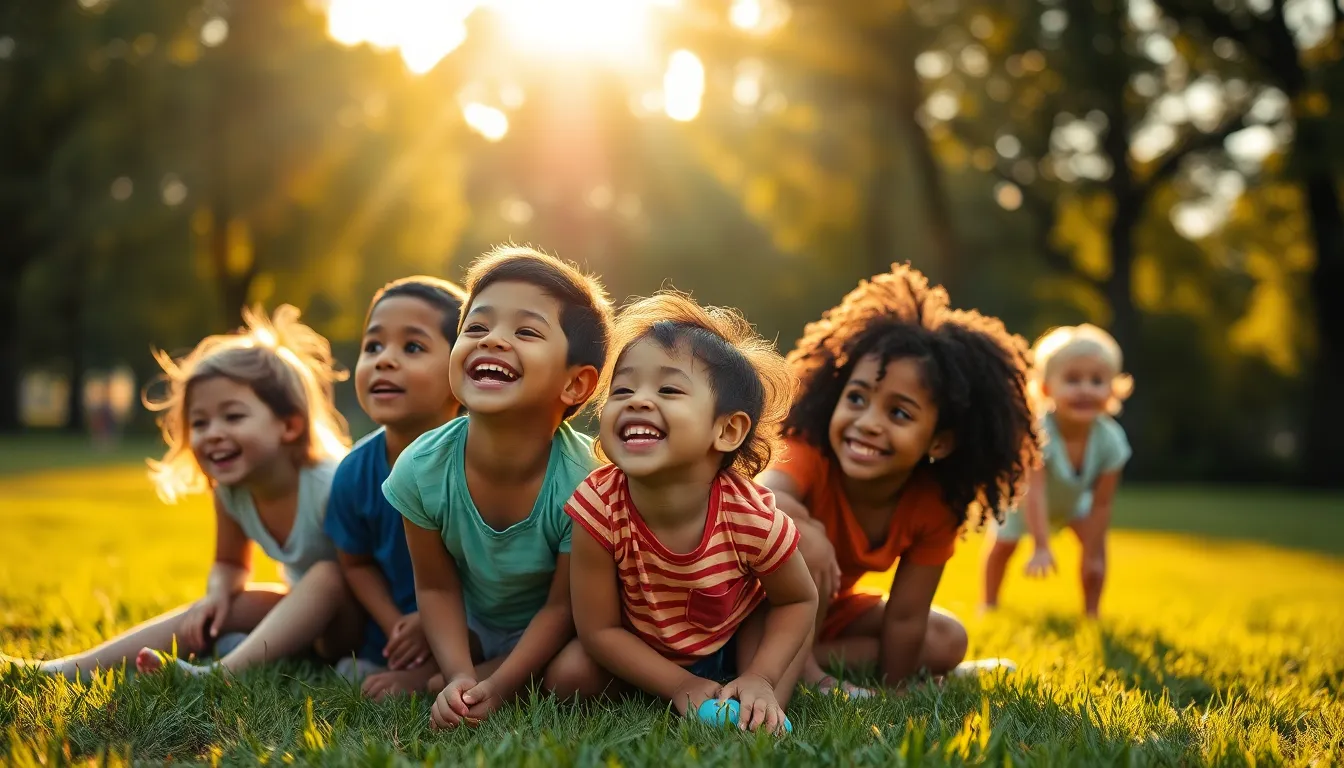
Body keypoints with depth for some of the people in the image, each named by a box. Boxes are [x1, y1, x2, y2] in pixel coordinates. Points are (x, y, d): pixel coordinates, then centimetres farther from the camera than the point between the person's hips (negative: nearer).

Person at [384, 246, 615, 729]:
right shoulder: (422, 468, -23)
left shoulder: (582, 481, -32)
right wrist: (461, 678, -24)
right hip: (473, 628, 3)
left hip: (549, 631, -3)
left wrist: (496, 687, -28)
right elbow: (436, 587, -11)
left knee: (576, 674, -29)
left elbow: (562, 606, -20)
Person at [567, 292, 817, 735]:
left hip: (735, 644, -4)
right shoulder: (600, 506, -31)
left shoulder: (752, 517, -31)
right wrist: (682, 686, -25)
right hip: (644, 651, 5)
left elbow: (798, 600, -11)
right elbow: (599, 629, -21)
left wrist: (760, 679, -25)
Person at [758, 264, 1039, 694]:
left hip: (828, 609, 6)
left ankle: (800, 656, -10)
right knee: (802, 553, -34)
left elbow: (904, 617, -17)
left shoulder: (934, 508, -21)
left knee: (948, 640, -2)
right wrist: (800, 525, -71)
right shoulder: (811, 457, -33)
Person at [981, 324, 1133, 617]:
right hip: (1020, 494, -3)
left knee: (1096, 543, -11)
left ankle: (1091, 612, 7)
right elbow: (1034, 492, -52)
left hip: (1072, 499, 3)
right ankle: (989, 603, 32)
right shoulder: (1038, 431, -47)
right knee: (1002, 545, 5)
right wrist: (1041, 548, -60)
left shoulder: (1110, 439, -34)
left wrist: (1093, 557, -23)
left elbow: (1101, 504, -26)